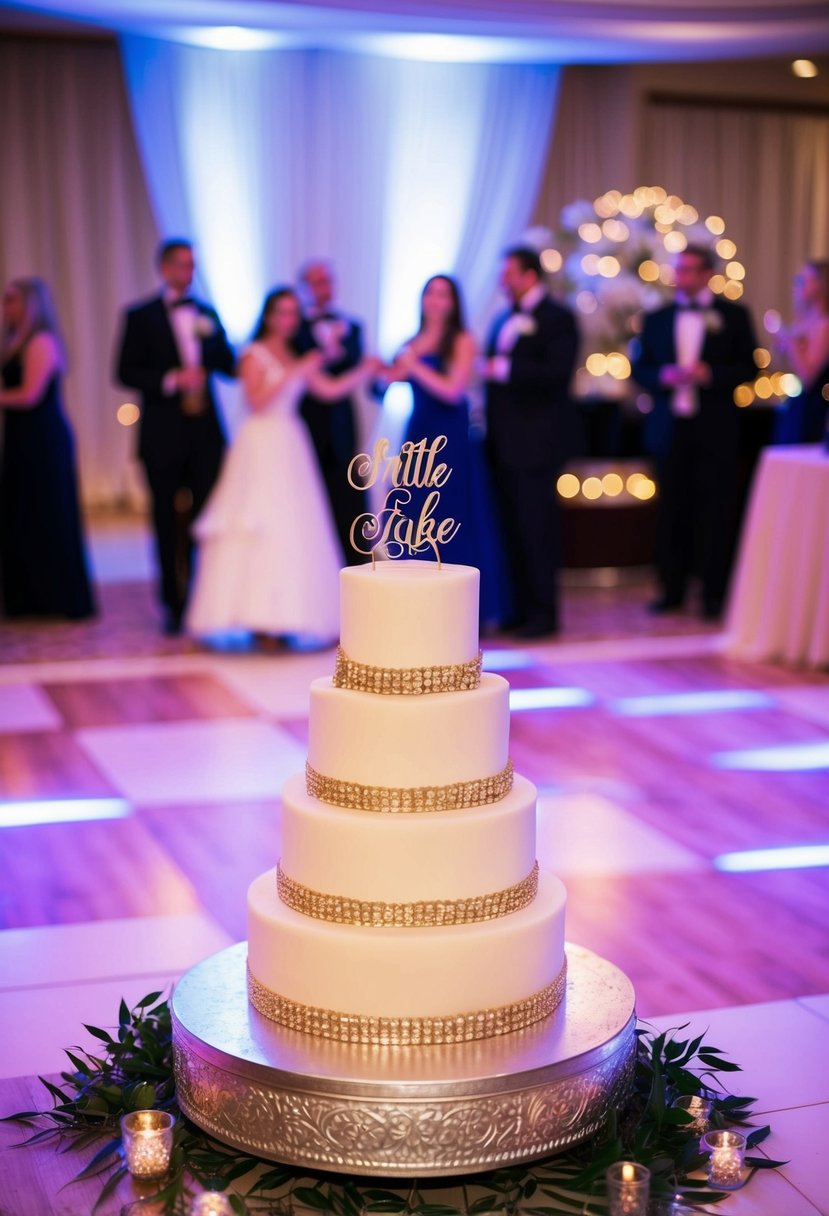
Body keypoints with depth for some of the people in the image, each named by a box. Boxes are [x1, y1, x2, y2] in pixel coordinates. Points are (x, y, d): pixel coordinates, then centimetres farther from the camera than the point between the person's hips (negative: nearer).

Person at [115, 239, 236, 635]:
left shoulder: (207, 314, 11)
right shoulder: (141, 316, 0)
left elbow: (228, 365, 10)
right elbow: (126, 372, -6)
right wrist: (171, 380, -17)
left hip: (205, 433, 3)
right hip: (163, 435, -3)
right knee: (167, 520, 5)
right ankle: (173, 605, 13)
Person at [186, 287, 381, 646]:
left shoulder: (298, 357, 16)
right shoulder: (255, 354, -2)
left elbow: (330, 390, 10)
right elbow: (257, 400, -14)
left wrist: (365, 370, 2)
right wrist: (294, 374, -18)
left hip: (291, 447, 6)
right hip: (261, 445, -6)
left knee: (294, 528, 2)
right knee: (258, 526, -9)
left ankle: (289, 614, 5)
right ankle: (248, 615, -7)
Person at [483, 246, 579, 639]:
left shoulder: (557, 318, -6)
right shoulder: (503, 320, 18)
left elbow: (557, 372, -19)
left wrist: (505, 369, -21)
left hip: (534, 441, -8)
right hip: (503, 441, 8)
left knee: (536, 526, -5)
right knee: (512, 527, 9)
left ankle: (543, 613, 2)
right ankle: (521, 609, 16)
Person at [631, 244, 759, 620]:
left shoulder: (733, 315, 3)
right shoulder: (657, 319, 11)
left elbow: (748, 367, 0)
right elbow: (640, 368, 9)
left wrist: (710, 374, -16)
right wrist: (662, 376, -12)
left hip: (715, 430, -2)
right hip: (670, 427, 2)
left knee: (715, 511, 0)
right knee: (672, 511, 6)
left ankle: (714, 593, 6)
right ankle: (672, 589, 14)